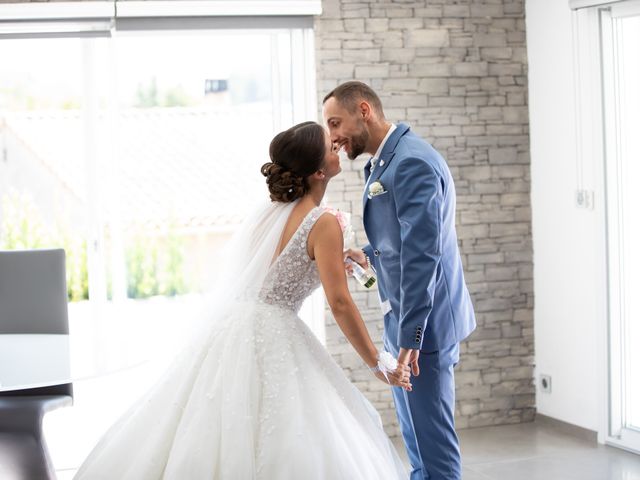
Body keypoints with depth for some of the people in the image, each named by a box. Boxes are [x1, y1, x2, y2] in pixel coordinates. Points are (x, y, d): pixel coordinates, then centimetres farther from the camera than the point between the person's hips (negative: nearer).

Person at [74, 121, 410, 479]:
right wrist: (378, 365, -6)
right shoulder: (324, 222, -9)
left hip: (231, 328, 8)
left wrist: (327, 268, 31)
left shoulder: (273, 209, 13)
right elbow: (340, 304, -14)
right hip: (271, 338, -8)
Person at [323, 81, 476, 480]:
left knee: (433, 440, -4)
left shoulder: (412, 162, -19)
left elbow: (422, 253, -25)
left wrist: (411, 335, -26)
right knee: (417, 440, 19)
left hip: (424, 324, -11)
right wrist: (369, 256, 6)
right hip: (404, 321, 11)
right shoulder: (384, 163, 13)